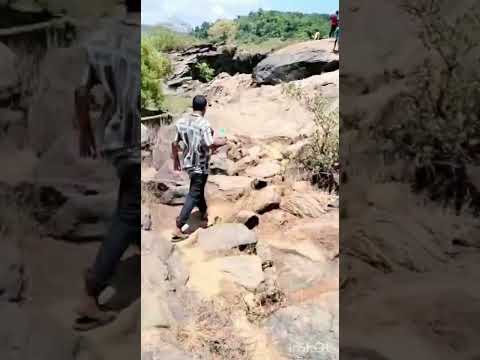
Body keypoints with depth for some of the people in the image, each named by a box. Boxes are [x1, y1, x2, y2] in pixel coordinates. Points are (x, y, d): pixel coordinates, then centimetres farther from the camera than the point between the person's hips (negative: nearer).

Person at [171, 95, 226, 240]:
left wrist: (176, 160, 17)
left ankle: (204, 216, 43)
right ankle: (179, 228, -4)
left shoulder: (181, 122, 0)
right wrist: (222, 142, -7)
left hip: (188, 163, 7)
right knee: (193, 195, -1)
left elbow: (174, 144, 4)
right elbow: (210, 144, -27)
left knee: (198, 190, 26)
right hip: (200, 166, -7)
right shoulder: (204, 124, -20)